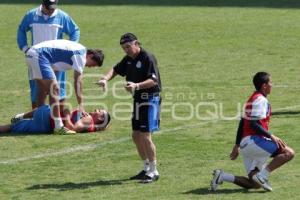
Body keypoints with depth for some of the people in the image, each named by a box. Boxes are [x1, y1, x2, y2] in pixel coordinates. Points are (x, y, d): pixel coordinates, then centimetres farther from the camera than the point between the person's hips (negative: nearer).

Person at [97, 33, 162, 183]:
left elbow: (153, 80, -23)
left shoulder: (148, 58, -16)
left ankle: (153, 172, -3)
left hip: (150, 99, -9)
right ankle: (146, 169, 24)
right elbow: (116, 69, 15)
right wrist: (105, 79, -6)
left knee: (145, 137, -12)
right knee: (136, 136, 11)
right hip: (138, 100, 9)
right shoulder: (128, 59, 10)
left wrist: (137, 86, -38)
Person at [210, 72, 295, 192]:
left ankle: (222, 176, 2)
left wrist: (237, 146, 27)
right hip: (254, 140, -10)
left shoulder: (252, 99, 23)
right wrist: (271, 136, -22)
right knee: (288, 153, -16)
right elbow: (254, 124, -19)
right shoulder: (260, 100, -8)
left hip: (245, 144, 10)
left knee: (255, 185, 10)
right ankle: (262, 176, -20)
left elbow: (242, 123, 24)